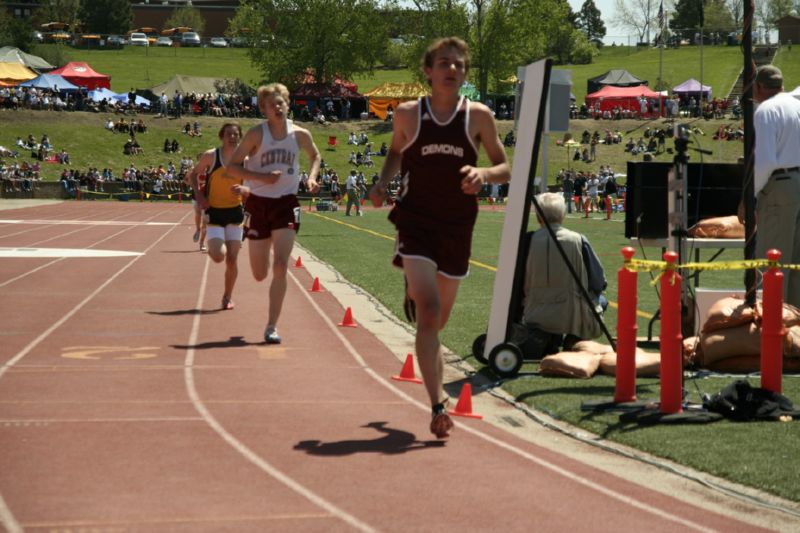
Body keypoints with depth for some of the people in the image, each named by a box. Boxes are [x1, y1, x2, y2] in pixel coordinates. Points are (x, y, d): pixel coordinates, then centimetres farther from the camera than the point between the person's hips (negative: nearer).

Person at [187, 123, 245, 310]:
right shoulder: (210, 156, -7)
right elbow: (193, 174, 6)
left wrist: (243, 190, -16)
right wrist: (198, 195, -8)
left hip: (234, 212, 2)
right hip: (214, 212, -2)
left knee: (232, 259, 0)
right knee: (218, 256, -16)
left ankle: (228, 297, 19)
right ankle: (211, 249, 22)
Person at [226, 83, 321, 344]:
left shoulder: (300, 135, 0)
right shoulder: (257, 134, -8)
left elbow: (315, 156, 20)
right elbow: (231, 167, -8)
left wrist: (312, 177, 0)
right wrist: (261, 177, -21)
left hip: (286, 204, 1)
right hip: (259, 204, -1)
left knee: (280, 267, -14)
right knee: (260, 275, 8)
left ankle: (271, 327, -7)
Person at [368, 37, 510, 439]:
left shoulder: (478, 116, 0)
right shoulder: (407, 114, 0)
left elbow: (505, 168, 5)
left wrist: (484, 174, -17)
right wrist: (383, 182, 1)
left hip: (458, 227, 2)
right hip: (416, 222, -2)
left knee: (438, 320, 16)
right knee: (429, 314, -18)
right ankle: (437, 405, -18)